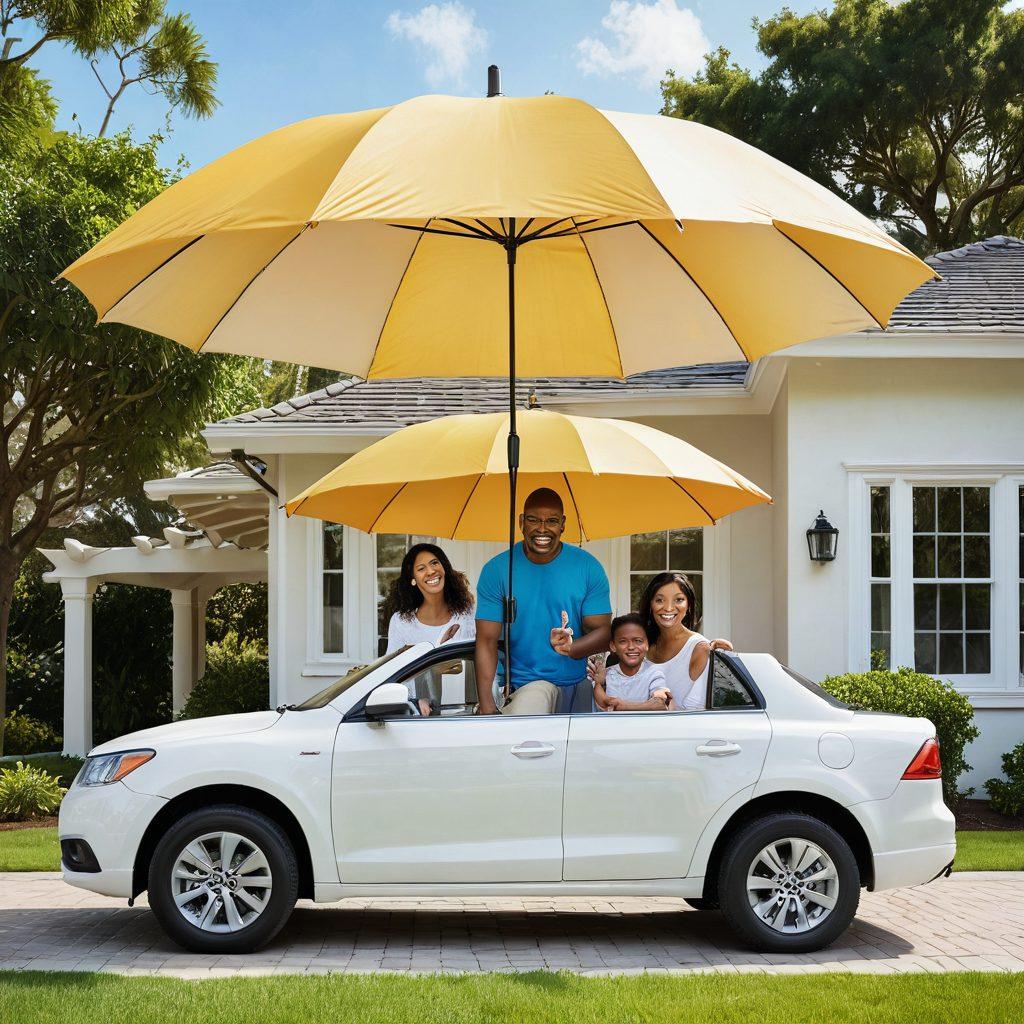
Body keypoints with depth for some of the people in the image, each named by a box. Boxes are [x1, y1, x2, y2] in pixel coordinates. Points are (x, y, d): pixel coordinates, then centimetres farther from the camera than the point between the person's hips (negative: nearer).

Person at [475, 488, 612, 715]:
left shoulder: (588, 567, 1)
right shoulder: (496, 570, -2)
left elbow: (602, 631, 0)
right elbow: (487, 640, -6)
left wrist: (571, 648, -24)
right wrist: (487, 708, -18)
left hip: (576, 687, 2)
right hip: (518, 686, -2)